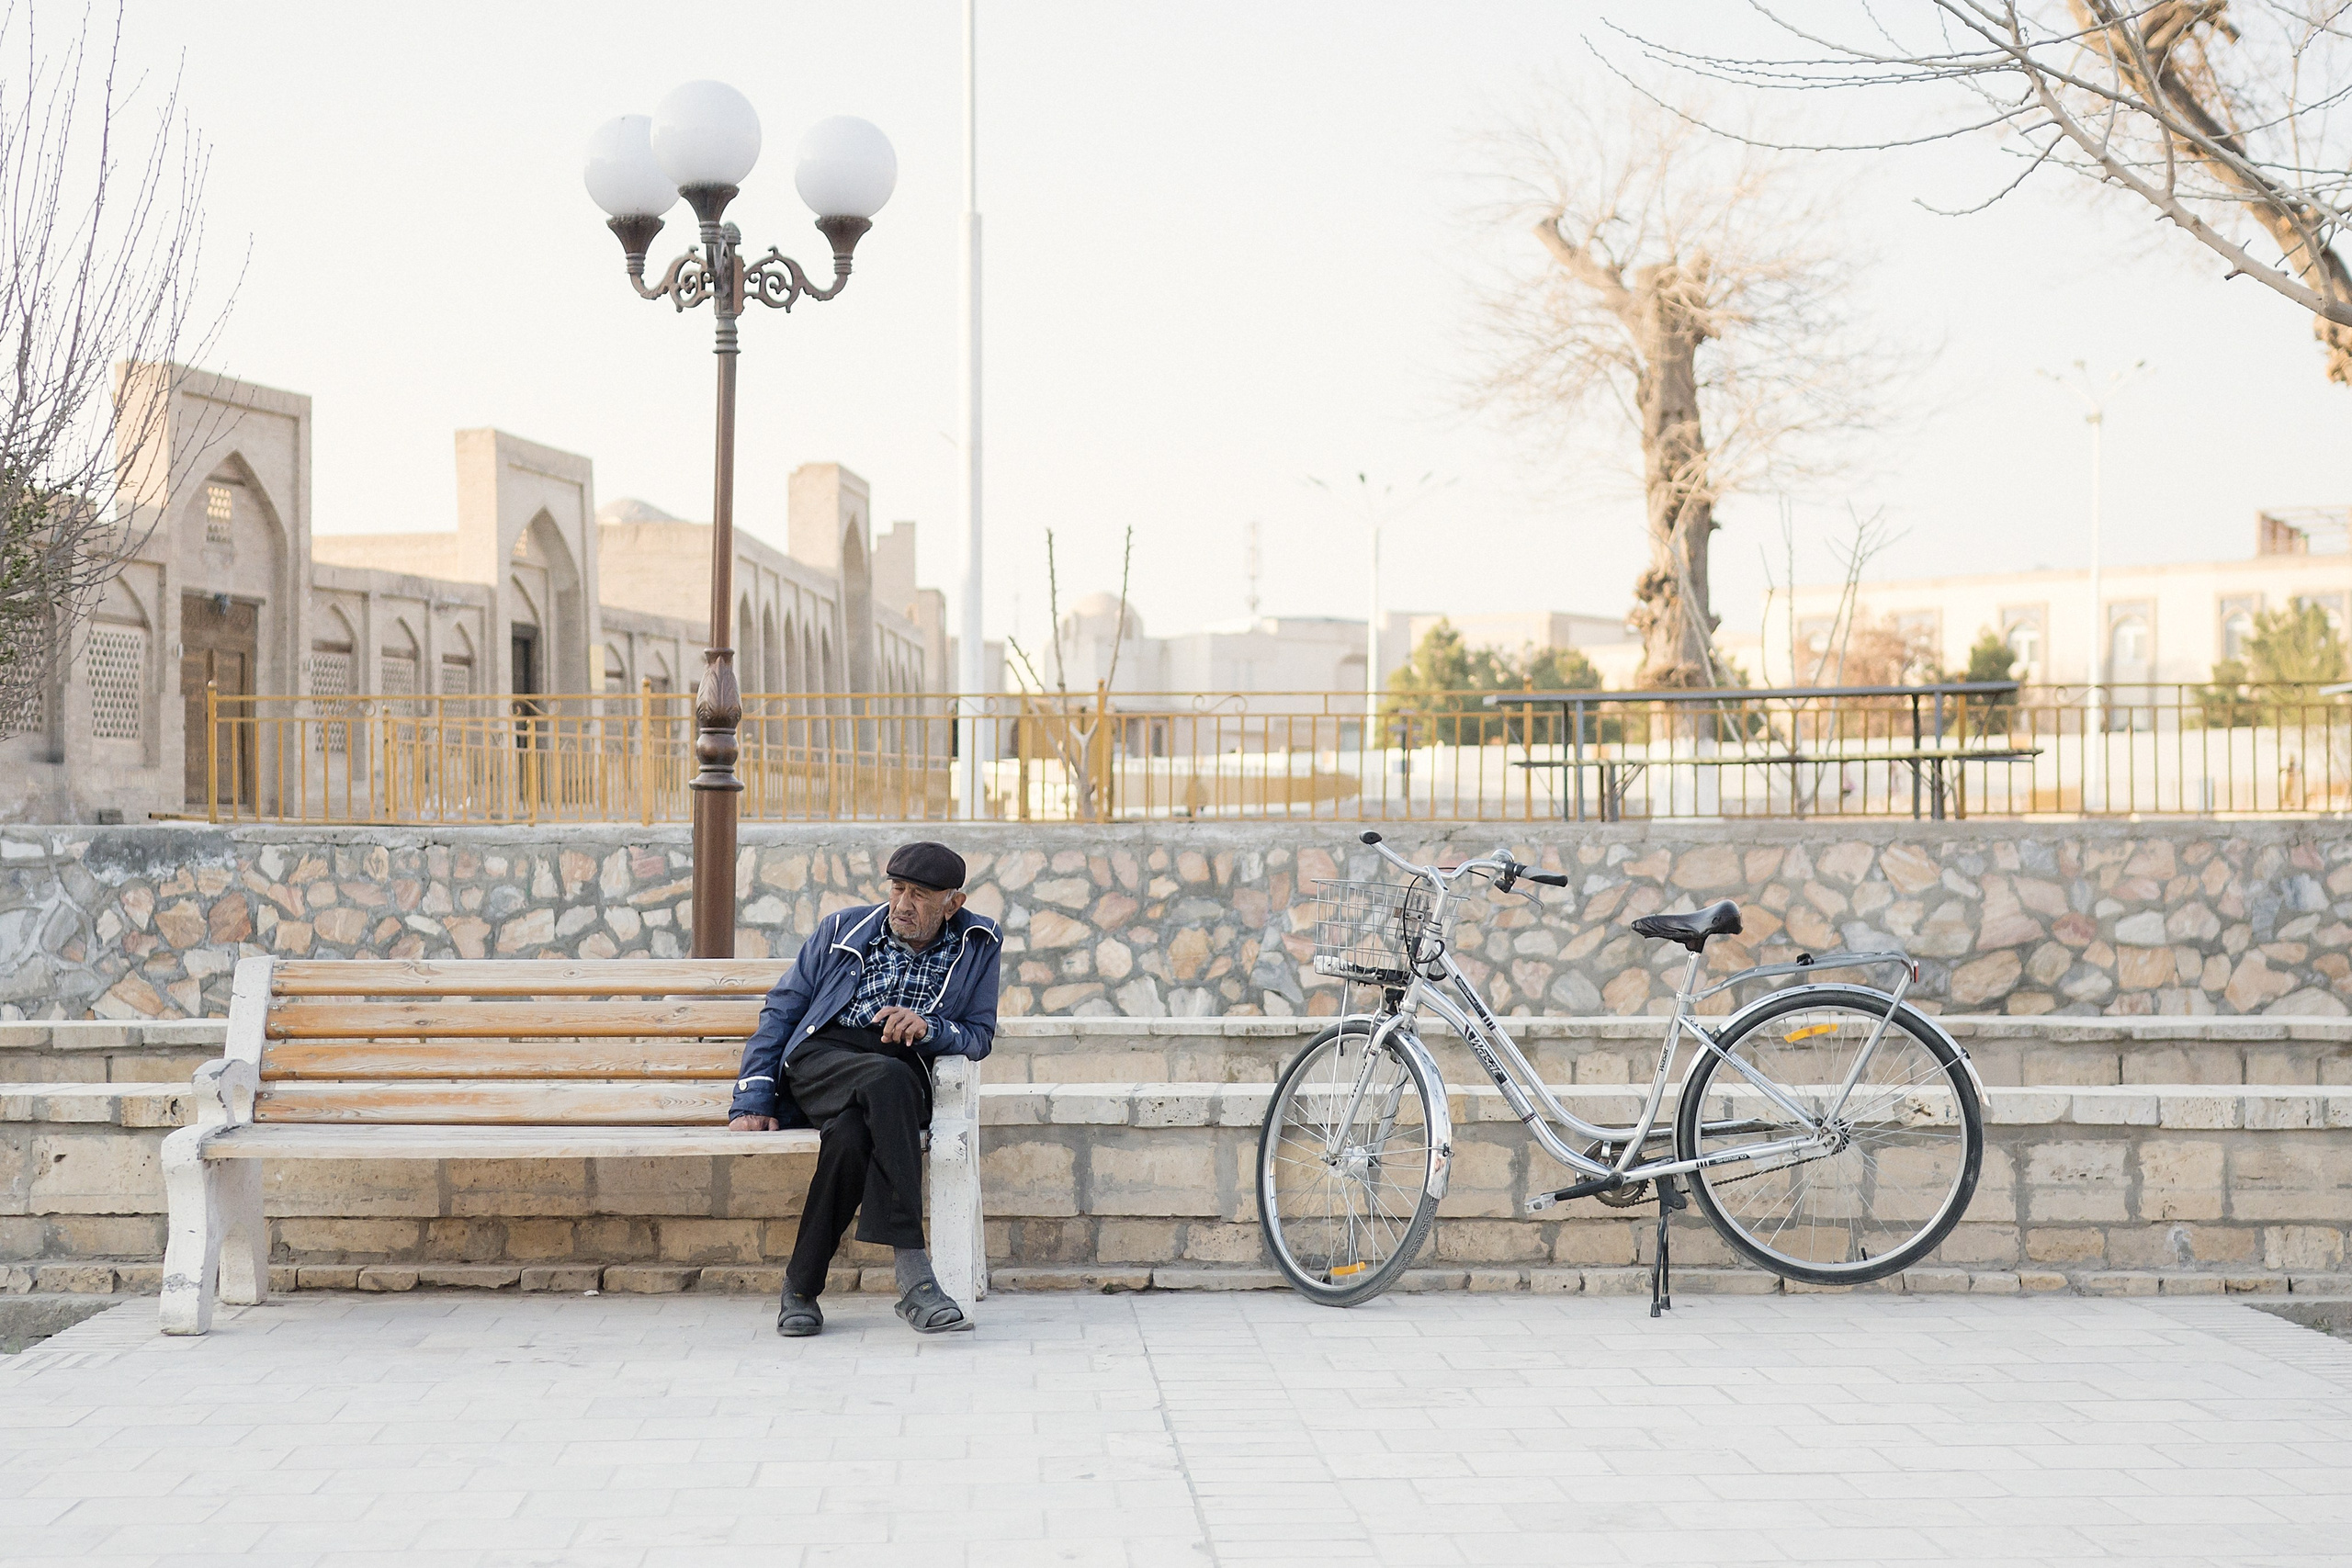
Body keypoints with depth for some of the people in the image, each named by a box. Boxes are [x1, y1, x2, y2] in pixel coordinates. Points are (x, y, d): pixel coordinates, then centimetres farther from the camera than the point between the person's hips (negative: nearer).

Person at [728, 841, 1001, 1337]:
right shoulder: (843, 928, 14)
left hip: (906, 1076, 1)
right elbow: (781, 1011, 14)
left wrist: (927, 1028, -15)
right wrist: (754, 1099, 3)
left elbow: (979, 1037, 8)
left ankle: (802, 1286, -25)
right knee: (887, 1080, -38)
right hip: (821, 1056, -1)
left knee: (850, 1136, -38)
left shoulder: (976, 946, 13)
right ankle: (912, 1274, -44)